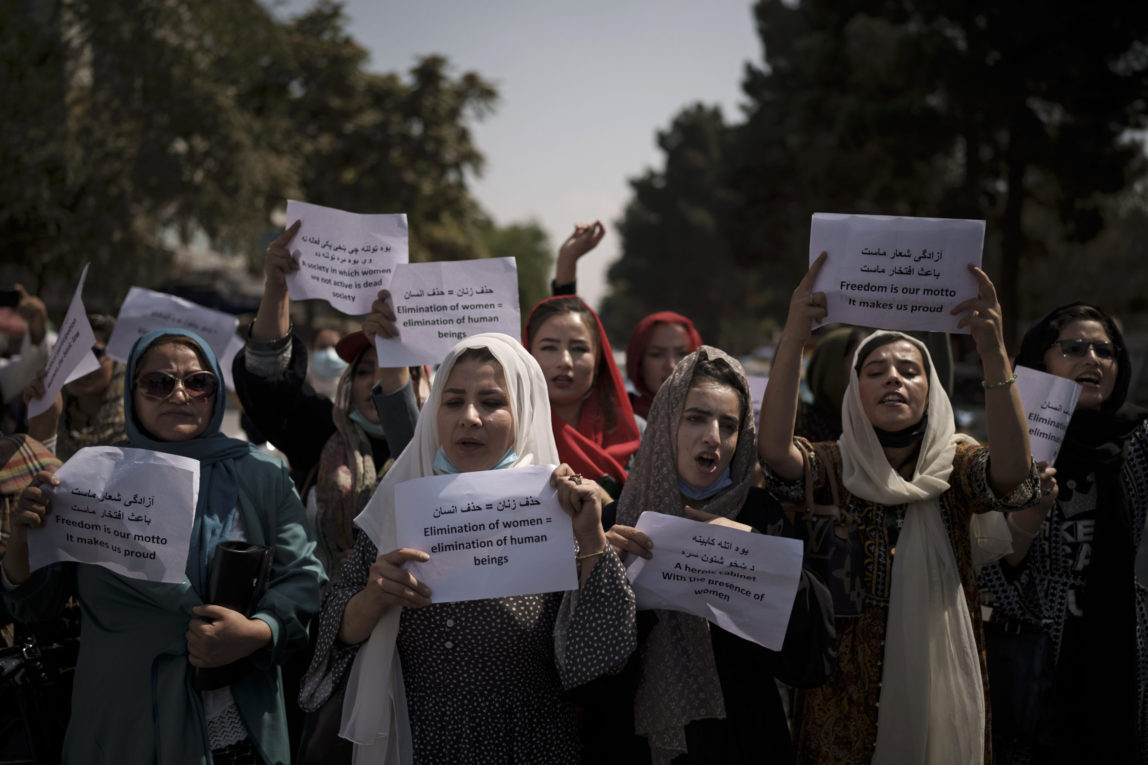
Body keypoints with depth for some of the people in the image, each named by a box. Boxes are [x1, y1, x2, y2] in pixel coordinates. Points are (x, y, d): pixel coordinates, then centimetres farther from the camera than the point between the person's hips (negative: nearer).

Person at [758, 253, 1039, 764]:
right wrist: (793, 340, -36)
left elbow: (1013, 470, -23)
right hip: (846, 694, 0)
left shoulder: (956, 467, -1)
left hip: (939, 681, 0)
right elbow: (774, 448, -23)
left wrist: (995, 355, -37)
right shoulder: (834, 469, -2)